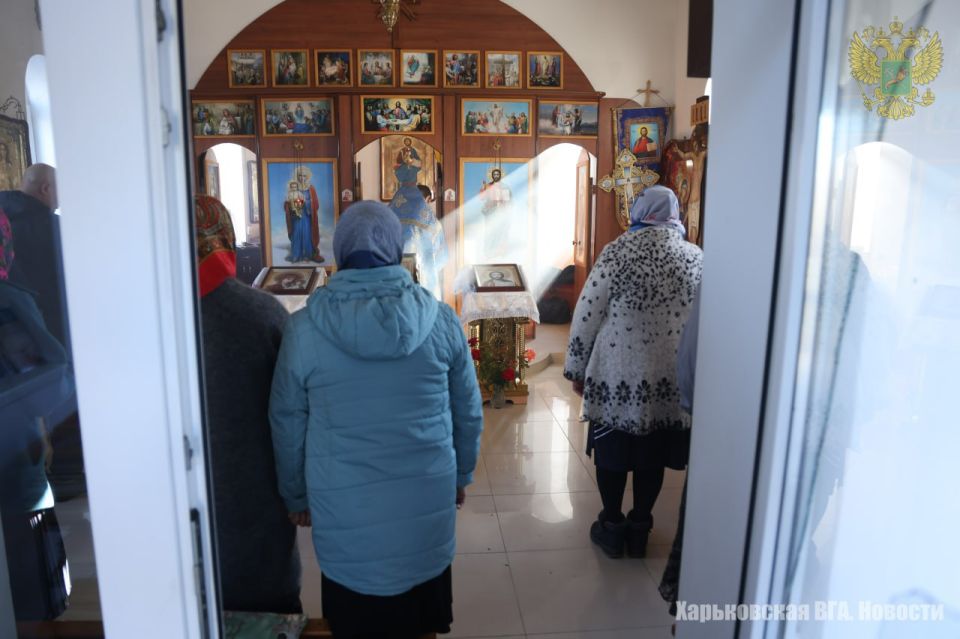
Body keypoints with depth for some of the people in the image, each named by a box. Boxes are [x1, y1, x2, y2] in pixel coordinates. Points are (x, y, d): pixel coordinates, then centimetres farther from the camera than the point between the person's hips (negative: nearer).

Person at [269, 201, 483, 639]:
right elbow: (468, 412, 2)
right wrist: (461, 476, 17)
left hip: (344, 509, -1)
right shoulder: (441, 319, -8)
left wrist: (295, 497, 14)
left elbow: (287, 424, -1)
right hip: (427, 500, 2)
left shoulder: (304, 328, -10)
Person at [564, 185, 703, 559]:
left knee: (612, 451, 13)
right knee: (652, 454, 16)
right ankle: (639, 528, 29)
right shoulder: (698, 258, 1)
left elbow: (588, 314, -8)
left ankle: (611, 527, 27)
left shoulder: (617, 252, -8)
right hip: (671, 378, 3)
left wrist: (576, 368, 3)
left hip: (617, 373, -2)